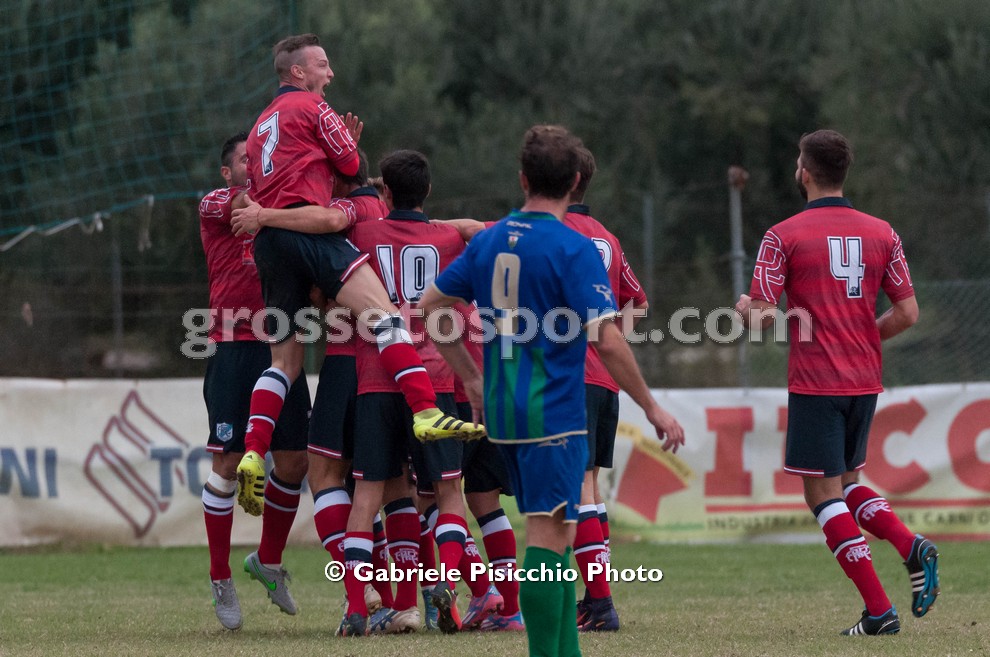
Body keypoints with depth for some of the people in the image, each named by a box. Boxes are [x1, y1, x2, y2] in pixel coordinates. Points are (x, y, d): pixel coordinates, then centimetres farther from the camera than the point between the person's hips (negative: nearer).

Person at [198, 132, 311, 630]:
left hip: (281, 350, 5)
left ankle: (269, 560, 26)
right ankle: (220, 579, 5)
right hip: (235, 350, -5)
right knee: (228, 463, -5)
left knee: (294, 462, 4)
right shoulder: (215, 204, 2)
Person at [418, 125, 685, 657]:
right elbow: (607, 341, -17)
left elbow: (429, 306, 15)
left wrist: (472, 379, 22)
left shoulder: (488, 241, 8)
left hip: (502, 412, 7)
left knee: (557, 534, 16)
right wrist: (653, 409, -8)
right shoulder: (573, 249, -12)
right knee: (548, 538, -7)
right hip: (554, 412, -7)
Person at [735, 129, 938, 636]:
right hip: (866, 381, 6)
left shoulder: (783, 236, -8)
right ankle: (913, 548, -4)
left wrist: (743, 308, 13)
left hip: (815, 384, -5)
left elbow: (762, 317, -11)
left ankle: (879, 610, -7)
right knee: (845, 482, 22)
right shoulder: (881, 233, 5)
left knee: (823, 494, 1)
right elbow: (907, 313, 4)